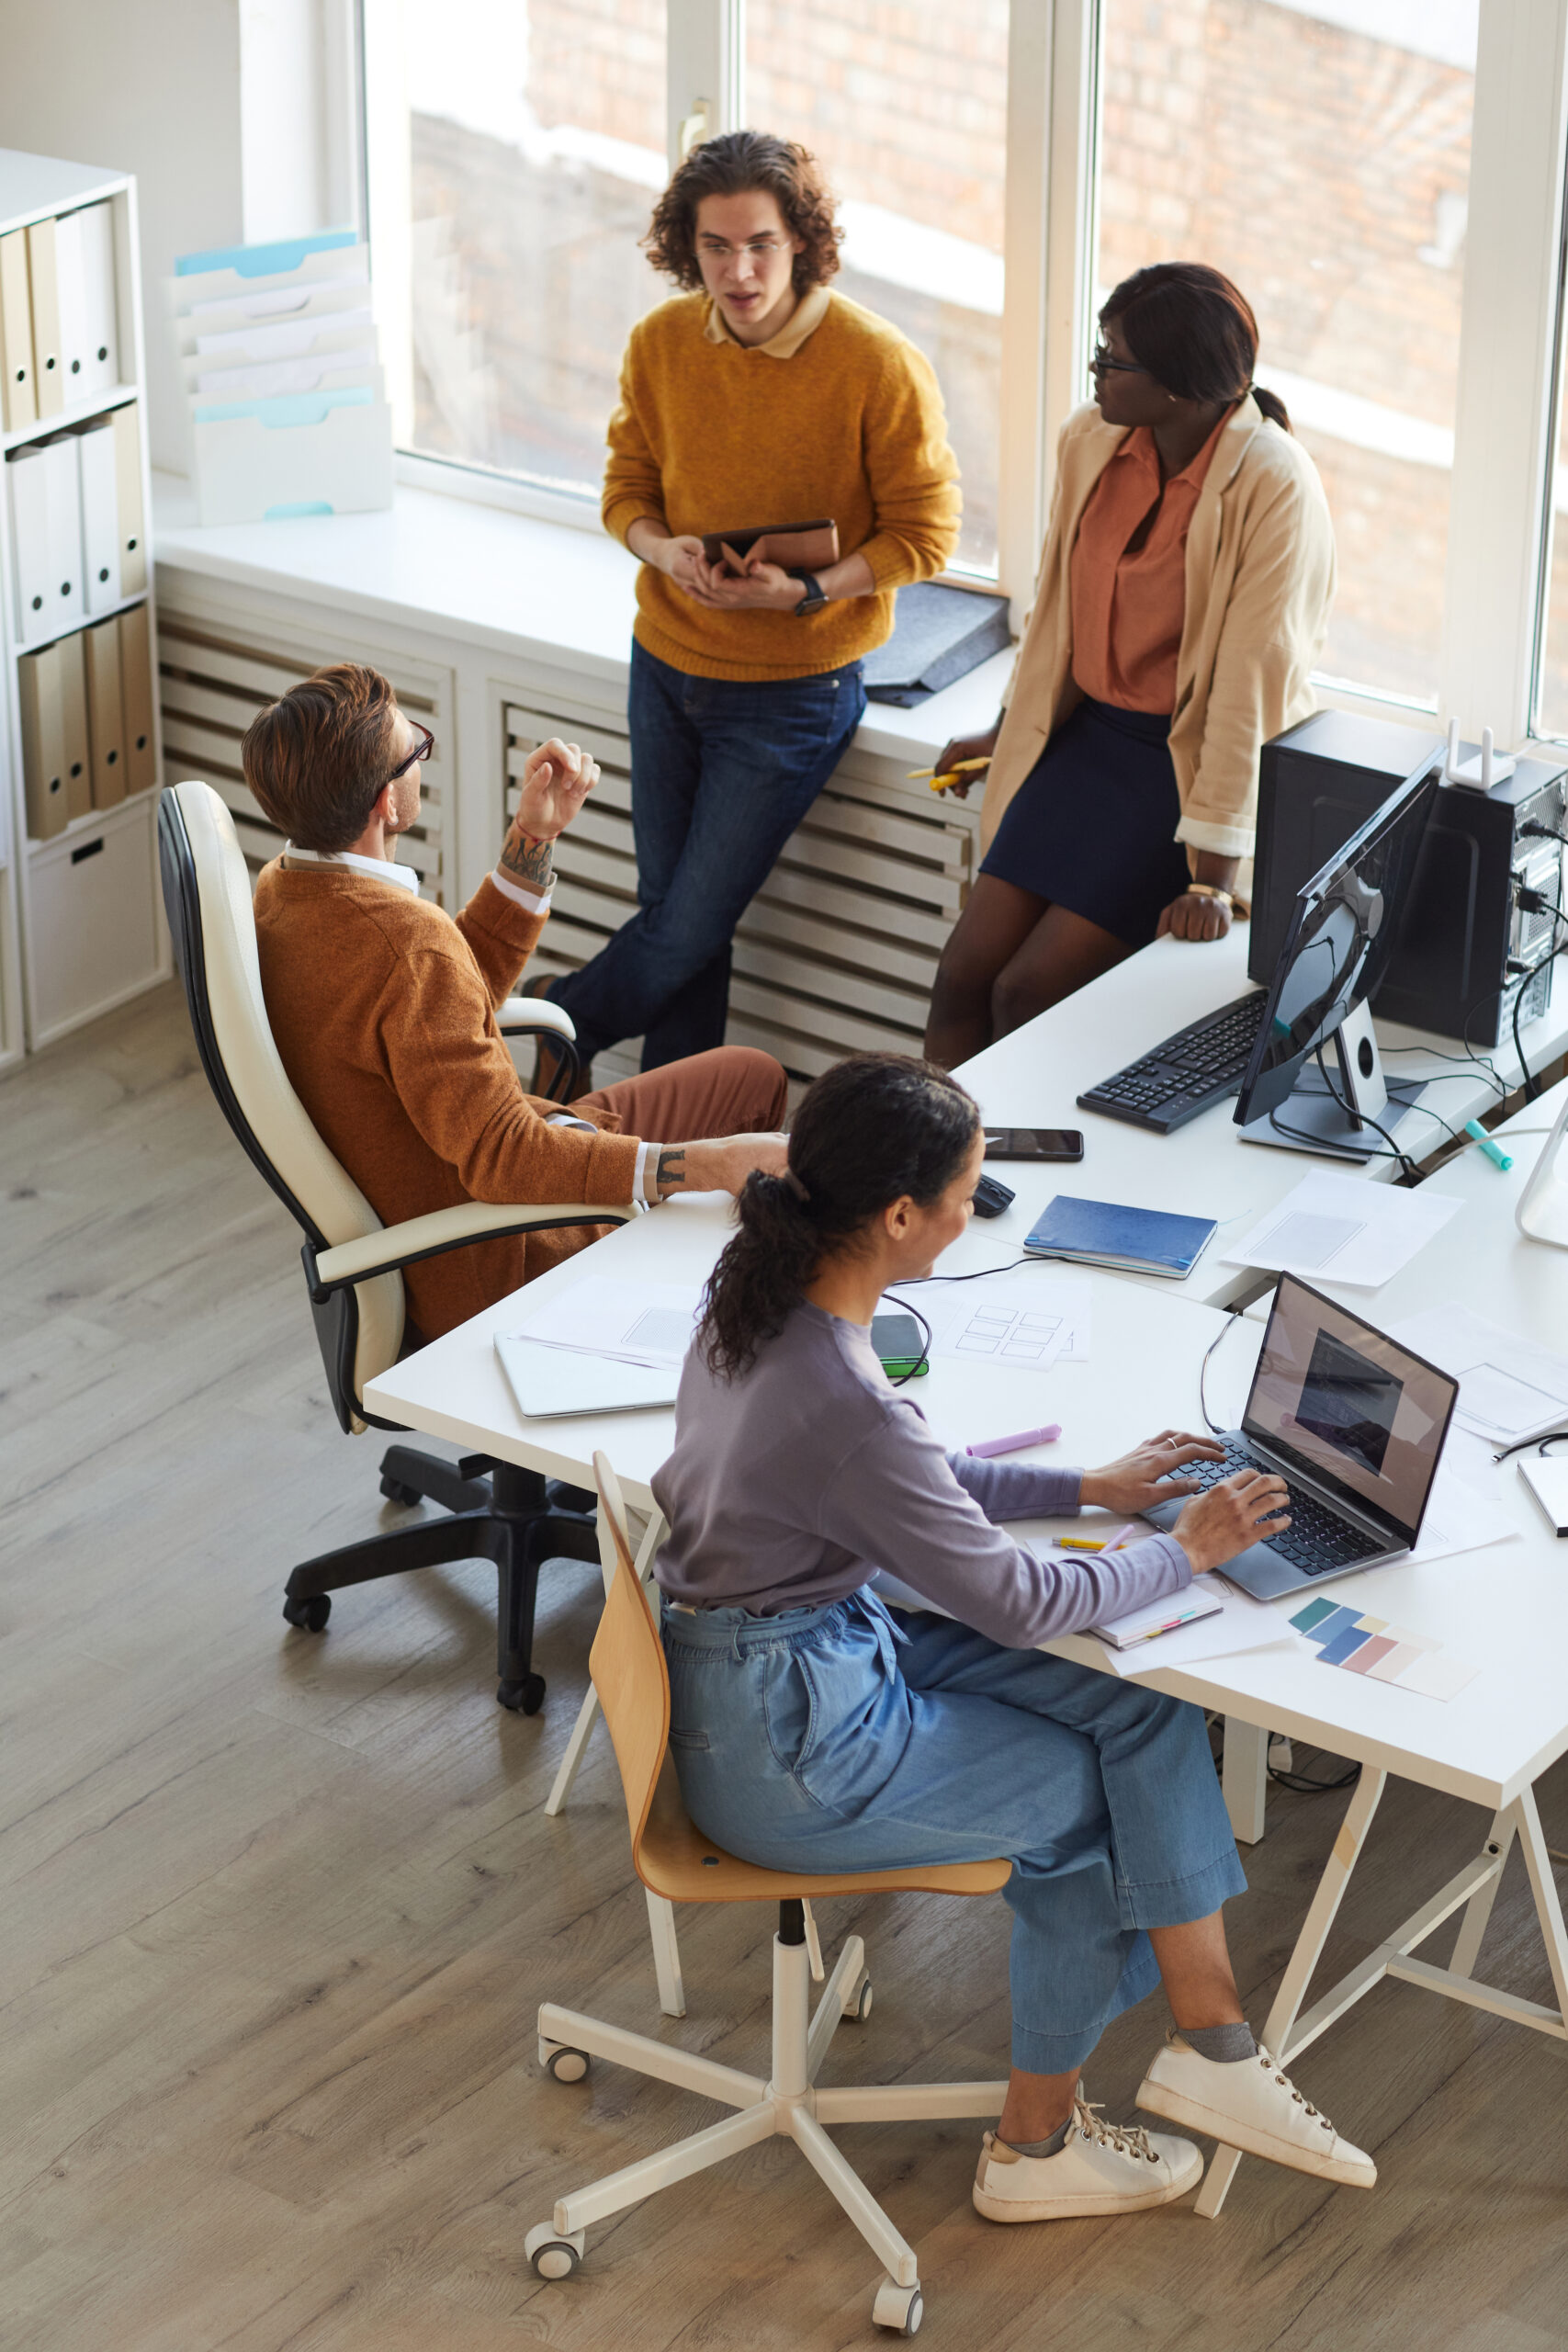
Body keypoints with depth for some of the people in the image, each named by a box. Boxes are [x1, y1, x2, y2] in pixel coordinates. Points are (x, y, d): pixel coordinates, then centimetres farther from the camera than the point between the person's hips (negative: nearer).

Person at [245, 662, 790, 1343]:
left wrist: (533, 838, 4)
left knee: (752, 1077, 18)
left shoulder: (282, 889, -2)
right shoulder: (404, 942, -33)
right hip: (479, 1272, -10)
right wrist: (702, 1165, -37)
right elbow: (502, 1157, -34)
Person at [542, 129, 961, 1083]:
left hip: (794, 687, -4)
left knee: (691, 927, -3)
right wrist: (665, 550, -15)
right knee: (671, 910, 10)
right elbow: (629, 486, 8)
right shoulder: (661, 343, -4)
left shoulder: (880, 366, -18)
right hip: (667, 661, 4)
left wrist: (805, 591, -24)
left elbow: (924, 535, -10)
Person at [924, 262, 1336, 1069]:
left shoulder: (1273, 488, -21)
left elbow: (1250, 682, -24)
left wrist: (1212, 877, -26)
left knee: (1028, 992, -14)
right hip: (1090, 734, 6)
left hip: (1193, 762, -6)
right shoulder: (1092, 439, -2)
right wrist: (1009, 730, 26)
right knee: (963, 972, -5)